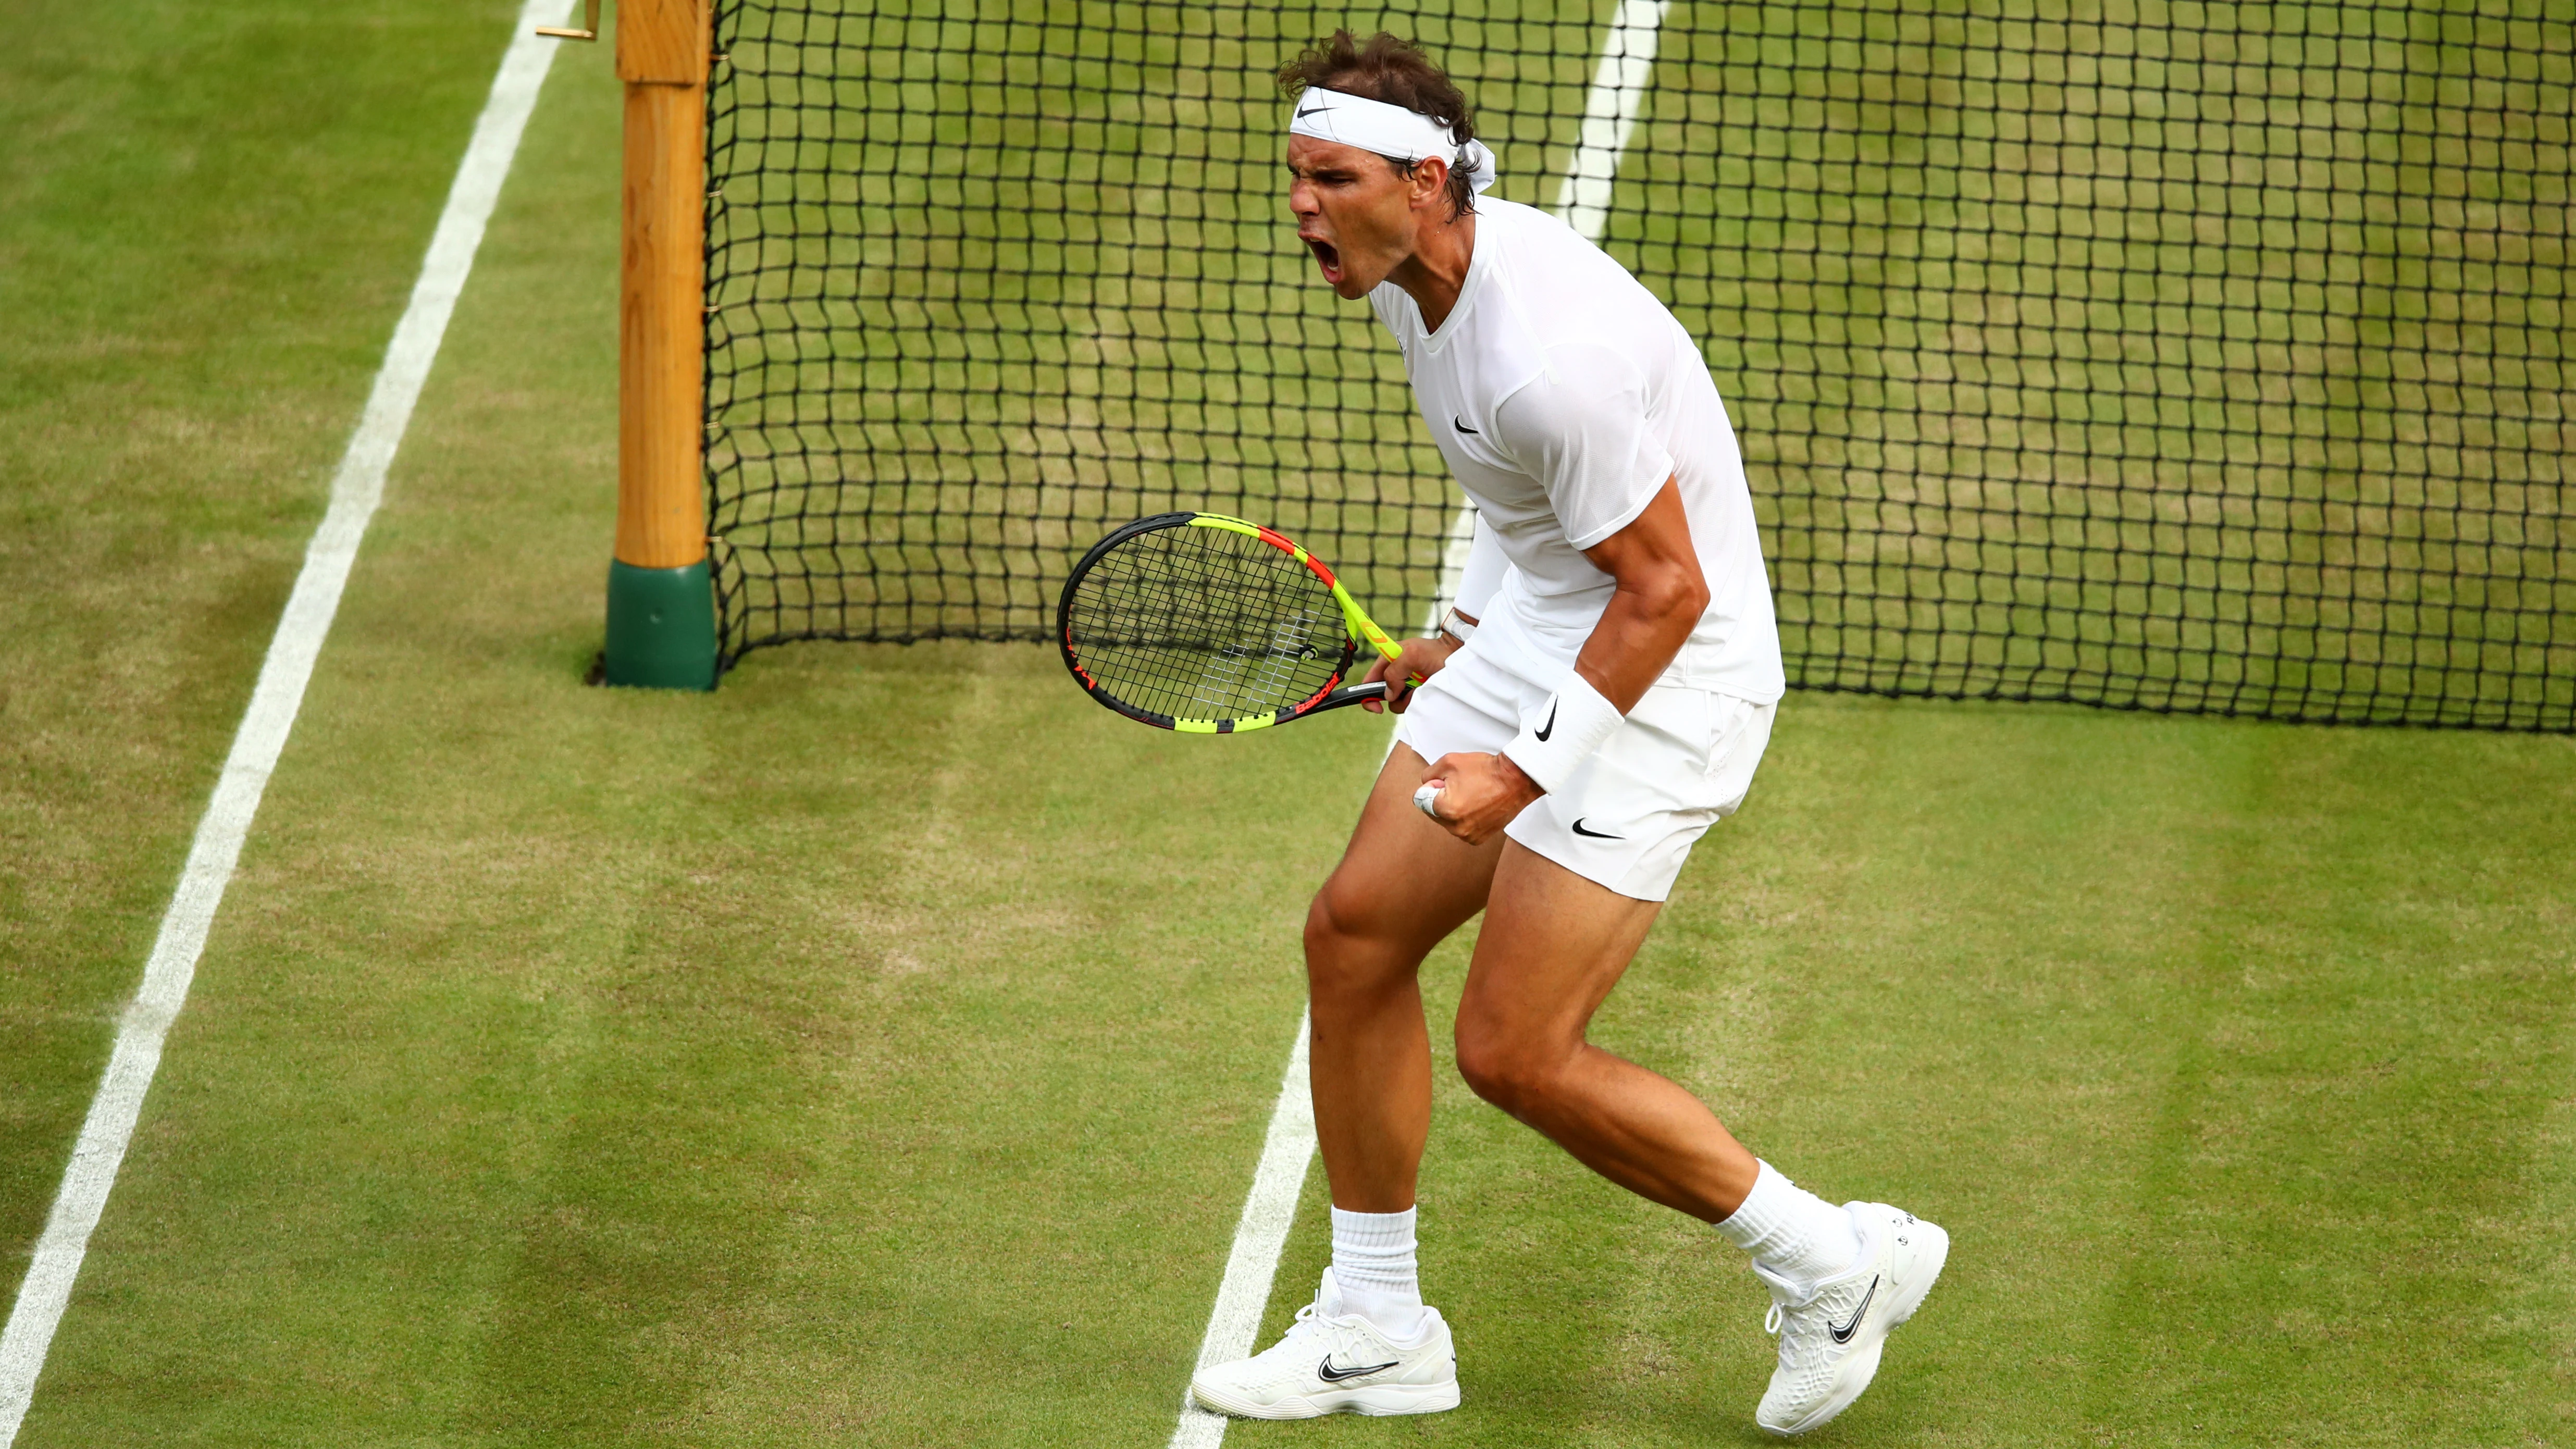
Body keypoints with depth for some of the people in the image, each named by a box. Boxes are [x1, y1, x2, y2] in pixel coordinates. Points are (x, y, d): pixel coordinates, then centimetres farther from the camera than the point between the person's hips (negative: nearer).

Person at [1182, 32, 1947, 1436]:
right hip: (1532, 638, 10)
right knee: (1354, 933, 6)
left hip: (1664, 676, -10)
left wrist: (1528, 770, -24)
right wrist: (1468, 635, 18)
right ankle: (1375, 1330, 18)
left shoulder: (1548, 351, -30)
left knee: (1515, 1051, -9)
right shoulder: (1413, 278, 1)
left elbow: (1666, 592, -24)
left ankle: (1837, 1262, 7)